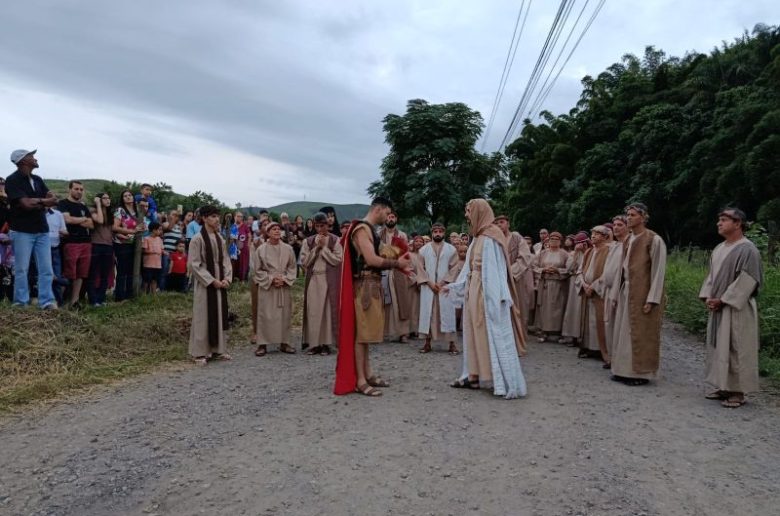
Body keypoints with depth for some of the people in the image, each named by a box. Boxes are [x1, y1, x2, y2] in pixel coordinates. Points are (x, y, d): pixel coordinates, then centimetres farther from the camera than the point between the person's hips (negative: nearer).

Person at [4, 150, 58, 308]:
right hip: (22, 231, -6)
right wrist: (44, 201, -2)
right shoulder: (12, 180, -6)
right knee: (21, 269, -1)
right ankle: (21, 303, 5)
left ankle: (47, 301, 0)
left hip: (42, 231, 6)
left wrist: (35, 202, -12)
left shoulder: (38, 179, 14)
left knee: (46, 269, 0)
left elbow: (53, 200, 5)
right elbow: (26, 203, -17)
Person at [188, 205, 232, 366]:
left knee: (220, 315, 10)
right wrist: (211, 280, -15)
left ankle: (218, 349, 20)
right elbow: (193, 264, -13)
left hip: (220, 284, 6)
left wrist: (226, 278, -4)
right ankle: (200, 352, 9)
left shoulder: (220, 239, 8)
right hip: (204, 284, -6)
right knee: (203, 317, 0)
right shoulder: (197, 239, -10)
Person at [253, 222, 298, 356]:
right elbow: (258, 270, 1)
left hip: (284, 287, 2)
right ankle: (262, 344, 5)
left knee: (284, 315, 5)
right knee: (265, 315, -2)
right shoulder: (261, 249, -1)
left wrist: (284, 279, -8)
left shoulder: (288, 248, 3)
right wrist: (271, 279, -10)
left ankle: (284, 343, 15)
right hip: (266, 287, -2)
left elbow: (292, 268, 7)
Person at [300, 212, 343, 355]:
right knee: (313, 311, 0)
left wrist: (324, 247, -10)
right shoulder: (308, 241, 8)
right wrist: (316, 247, -7)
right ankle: (314, 343, 6)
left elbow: (337, 260, -8)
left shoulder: (335, 240, 0)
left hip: (329, 280, -2)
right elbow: (304, 262, 1)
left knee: (328, 310, -1)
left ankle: (326, 343, 4)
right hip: (313, 280, 2)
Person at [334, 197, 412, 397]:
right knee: (361, 331, -6)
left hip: (373, 284, 10)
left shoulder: (371, 229, 18)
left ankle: (368, 373, 22)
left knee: (366, 331, 14)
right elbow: (371, 260, -22)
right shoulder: (362, 229, -14)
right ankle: (359, 380, -1)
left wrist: (397, 265, 6)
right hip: (365, 285, -10)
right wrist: (396, 263, -11)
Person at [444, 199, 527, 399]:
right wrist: (453, 286, 22)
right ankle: (475, 376, 19)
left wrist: (495, 298, -23)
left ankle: (507, 383, 0)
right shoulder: (478, 238, 13)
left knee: (493, 335, -6)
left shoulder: (490, 237, -13)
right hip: (474, 293, 9)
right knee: (475, 333, 11)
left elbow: (496, 269, -18)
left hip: (488, 294, -9)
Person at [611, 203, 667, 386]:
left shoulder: (654, 240, -10)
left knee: (641, 334, -1)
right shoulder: (628, 240, 12)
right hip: (626, 292, 7)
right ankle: (624, 370, 19)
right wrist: (619, 292, 9)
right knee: (624, 332, 10)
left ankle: (640, 373, 10)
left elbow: (658, 271, -13)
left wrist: (651, 300, -17)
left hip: (642, 294, -7)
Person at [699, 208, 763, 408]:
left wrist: (723, 300, -16)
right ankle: (723, 386, 22)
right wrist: (707, 297, 1)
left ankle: (738, 391, 8)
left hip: (737, 309, -8)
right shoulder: (719, 249, 12)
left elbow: (747, 281, -17)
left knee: (735, 349, -2)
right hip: (718, 308, 8)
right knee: (719, 347, 12)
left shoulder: (747, 249, -13)